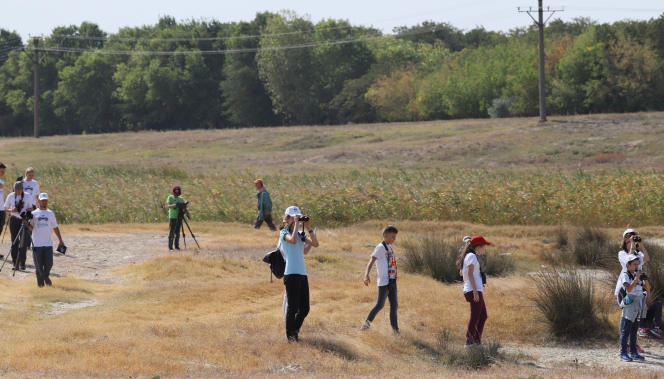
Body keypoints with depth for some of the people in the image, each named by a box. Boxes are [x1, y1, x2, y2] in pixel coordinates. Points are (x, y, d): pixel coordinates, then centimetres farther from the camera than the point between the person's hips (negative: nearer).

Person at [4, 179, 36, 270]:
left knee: (24, 242, -7)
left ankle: (22, 263, -3)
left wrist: (28, 210, -16)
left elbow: (31, 208, 7)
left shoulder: (28, 196, -1)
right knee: (14, 242, 2)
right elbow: (6, 208, 6)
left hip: (24, 220, -1)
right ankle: (15, 262, 9)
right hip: (14, 220, 1)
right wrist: (11, 210, -15)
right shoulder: (10, 196, 1)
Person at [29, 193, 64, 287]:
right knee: (39, 265, 0)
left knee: (49, 263, -5)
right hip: (37, 244, -1)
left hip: (48, 244, 1)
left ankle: (45, 276, 25)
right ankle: (40, 282, 12)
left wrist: (60, 240, 12)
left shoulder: (50, 213, 10)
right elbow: (31, 227, 1)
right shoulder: (34, 214, 6)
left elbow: (55, 227, 15)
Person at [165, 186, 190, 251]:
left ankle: (177, 246, 15)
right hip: (172, 217, -4)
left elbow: (185, 208, 9)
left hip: (179, 218, 4)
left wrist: (188, 215, -5)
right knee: (171, 232, -7)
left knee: (178, 233, 6)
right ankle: (170, 247, -7)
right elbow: (168, 206, -16)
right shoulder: (170, 198, -1)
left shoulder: (181, 199, 11)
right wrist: (174, 205, -33)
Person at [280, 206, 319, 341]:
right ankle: (290, 335, 8)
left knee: (304, 309, 9)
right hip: (291, 274, -7)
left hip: (303, 274, 7)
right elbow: (293, 240, -26)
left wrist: (309, 228, -1)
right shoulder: (284, 233, -3)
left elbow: (316, 244, 2)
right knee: (293, 307, -3)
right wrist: (296, 224, -16)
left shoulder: (301, 234, 15)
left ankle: (295, 331, 25)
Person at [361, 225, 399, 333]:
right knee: (380, 304, -6)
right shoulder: (380, 247, -13)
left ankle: (395, 329, 10)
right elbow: (371, 260, -23)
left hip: (392, 281, 9)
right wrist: (366, 275, -36)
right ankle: (367, 323, 5)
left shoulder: (389, 247, 13)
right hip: (384, 282, -9)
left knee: (394, 305, 7)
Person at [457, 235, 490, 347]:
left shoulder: (468, 256, 17)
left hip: (476, 291, 10)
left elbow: (462, 273, 22)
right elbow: (470, 274, -20)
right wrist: (475, 291, -23)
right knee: (475, 317, -5)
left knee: (483, 316, 15)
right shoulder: (472, 256, -12)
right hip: (474, 291, -10)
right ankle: (469, 342, -1)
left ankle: (477, 340, 19)